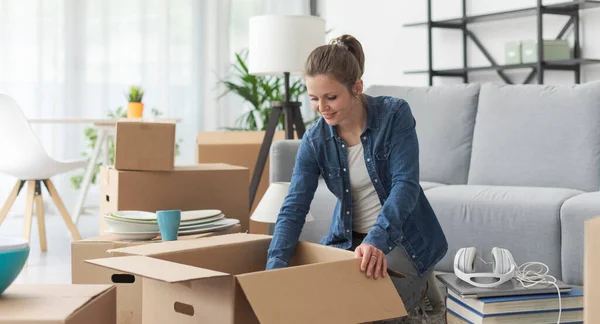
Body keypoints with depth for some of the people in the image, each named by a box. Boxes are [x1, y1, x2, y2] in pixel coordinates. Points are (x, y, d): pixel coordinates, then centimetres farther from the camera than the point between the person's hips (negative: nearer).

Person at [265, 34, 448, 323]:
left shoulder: (395, 115, -19)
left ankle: (418, 287, 8)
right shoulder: (315, 140, -10)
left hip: (403, 238, -4)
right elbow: (294, 208, -15)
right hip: (348, 240, 5)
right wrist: (275, 267, -31)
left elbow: (405, 185, -27)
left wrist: (377, 240, -43)